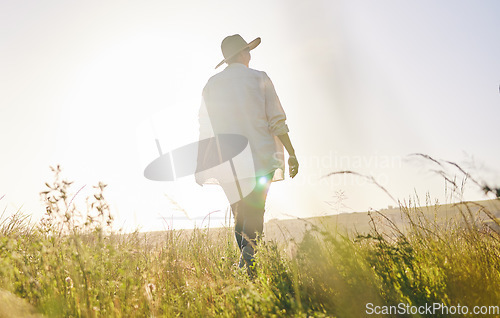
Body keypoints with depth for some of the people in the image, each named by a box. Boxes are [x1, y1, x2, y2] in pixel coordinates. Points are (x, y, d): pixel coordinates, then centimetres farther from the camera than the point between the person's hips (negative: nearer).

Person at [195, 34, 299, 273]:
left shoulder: (212, 85, 9)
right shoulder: (259, 78, 2)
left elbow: (205, 128, 10)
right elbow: (277, 122, -2)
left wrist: (201, 166, 16)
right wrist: (291, 153, 4)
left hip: (227, 162, 3)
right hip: (260, 158, -3)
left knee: (239, 216, 14)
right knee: (254, 215, -1)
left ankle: (244, 261, 15)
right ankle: (249, 256, -17)